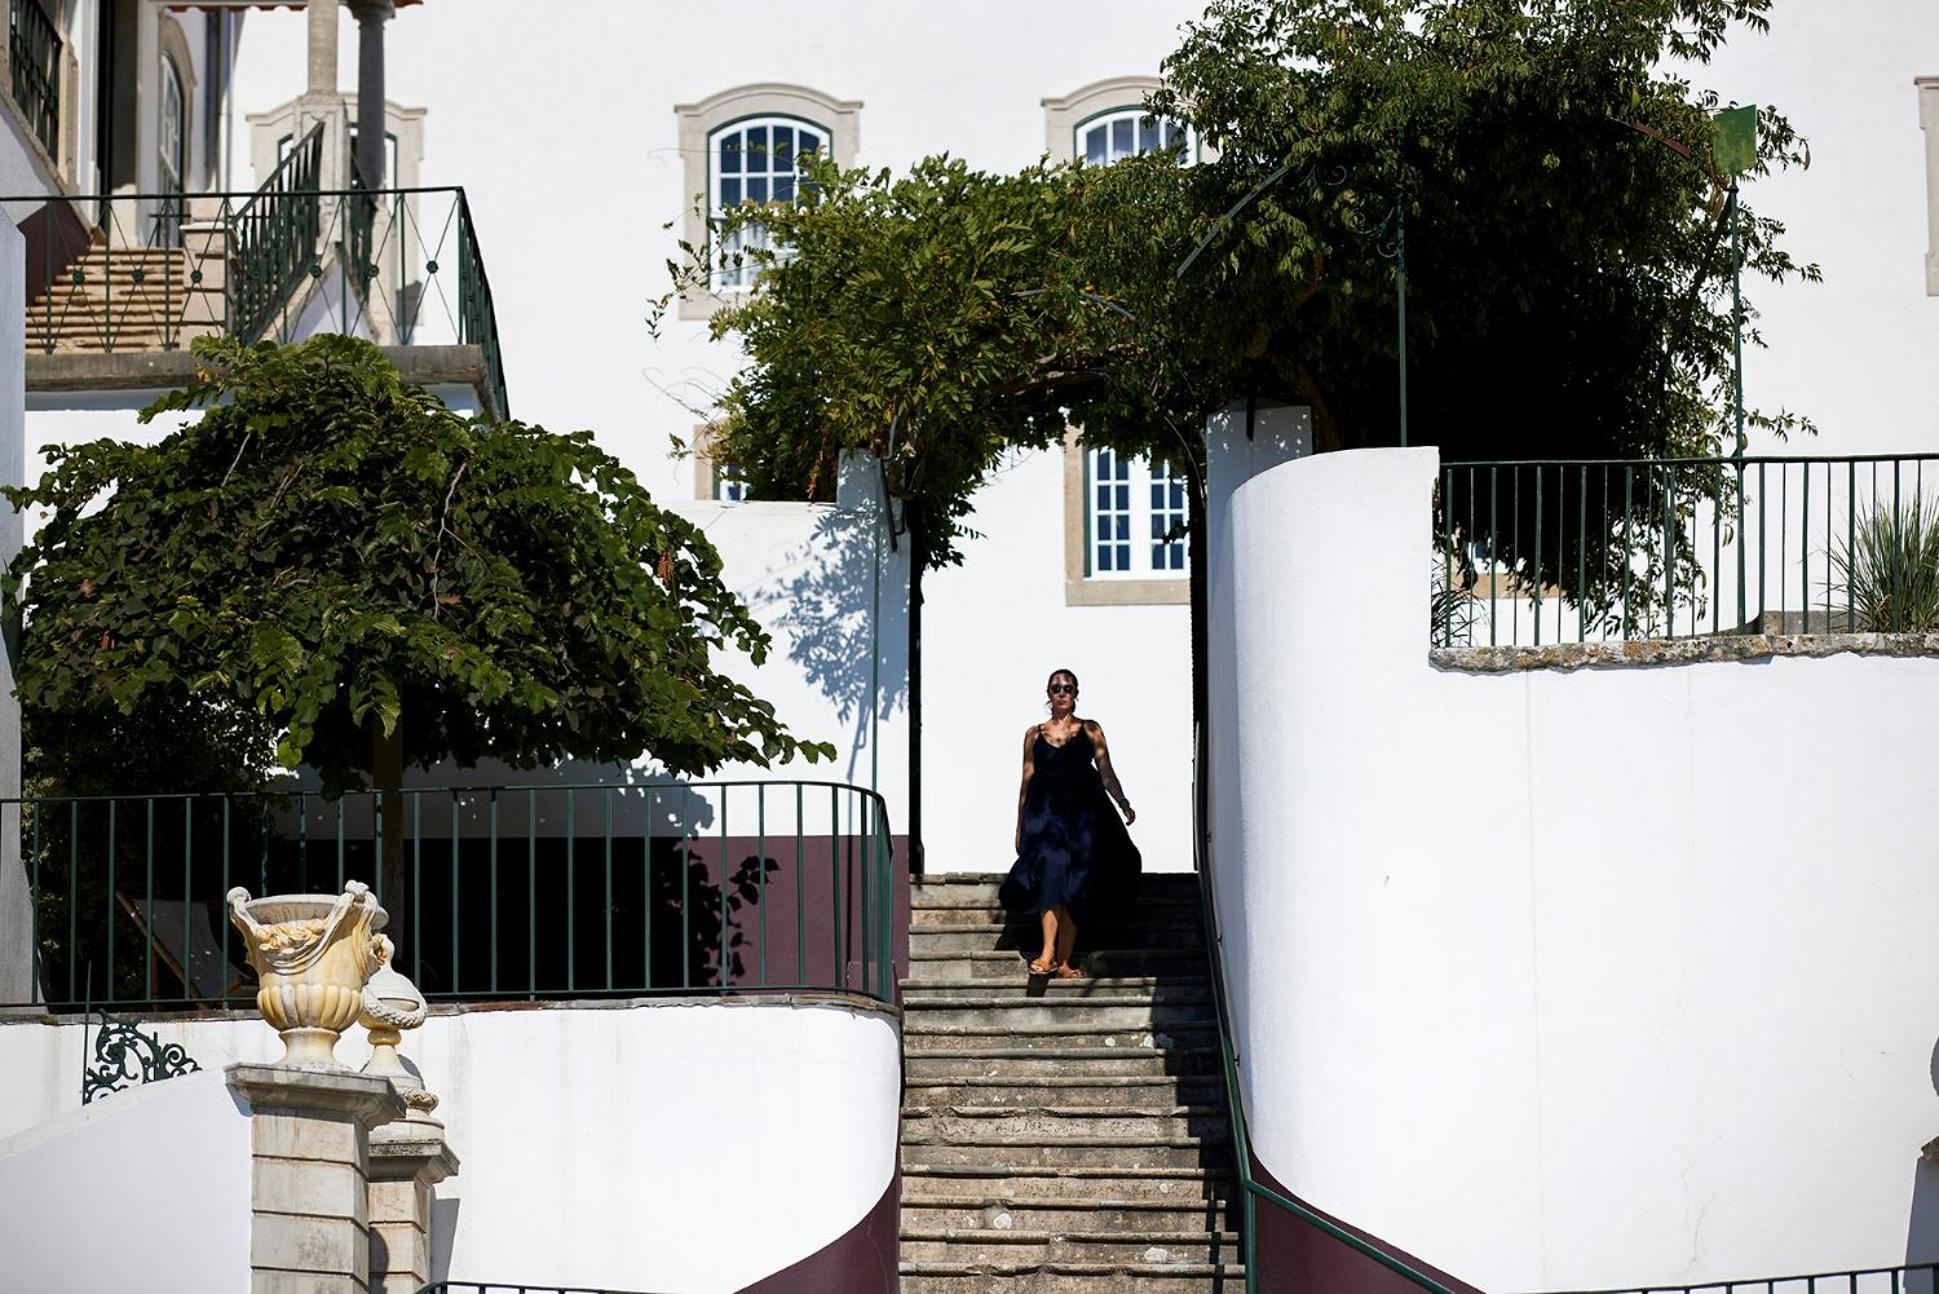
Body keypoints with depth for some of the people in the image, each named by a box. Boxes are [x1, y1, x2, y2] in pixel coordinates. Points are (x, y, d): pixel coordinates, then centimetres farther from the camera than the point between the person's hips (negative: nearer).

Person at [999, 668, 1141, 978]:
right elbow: (1027, 781, 14)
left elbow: (1106, 772, 7)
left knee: (1076, 886, -5)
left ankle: (1063, 961, -4)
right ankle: (1048, 954, -29)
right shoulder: (1034, 734, 14)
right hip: (1045, 811, -1)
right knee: (1051, 871, -22)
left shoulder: (1090, 730, 12)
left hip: (1081, 812, 1)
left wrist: (1123, 802, -7)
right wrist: (1020, 827, 11)